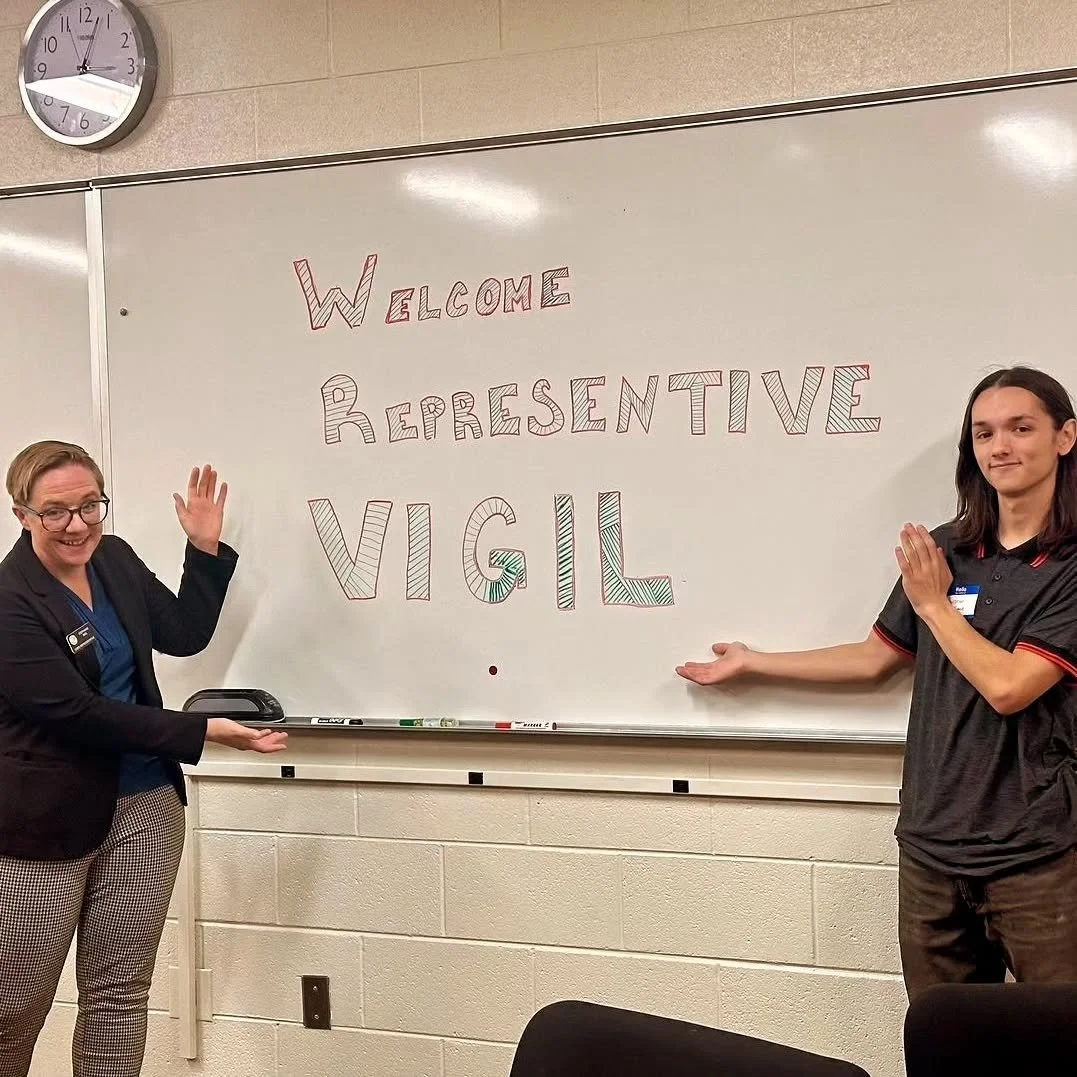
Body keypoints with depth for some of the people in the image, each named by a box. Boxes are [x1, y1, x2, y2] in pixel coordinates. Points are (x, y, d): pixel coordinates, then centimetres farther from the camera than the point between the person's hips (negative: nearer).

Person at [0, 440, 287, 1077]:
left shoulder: (115, 559, 3)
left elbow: (186, 634, 15)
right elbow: (78, 711, -20)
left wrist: (206, 547, 3)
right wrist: (204, 732, -19)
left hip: (145, 804, 6)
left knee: (120, 995, 10)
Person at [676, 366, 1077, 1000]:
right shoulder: (946, 551, 8)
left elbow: (1007, 686, -17)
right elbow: (874, 659, 19)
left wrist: (934, 604, -4)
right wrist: (751, 662, 24)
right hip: (933, 843, 5)